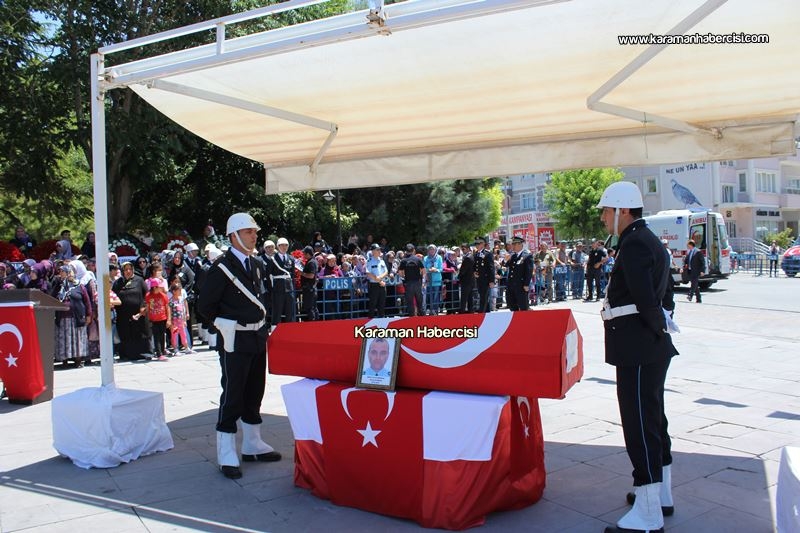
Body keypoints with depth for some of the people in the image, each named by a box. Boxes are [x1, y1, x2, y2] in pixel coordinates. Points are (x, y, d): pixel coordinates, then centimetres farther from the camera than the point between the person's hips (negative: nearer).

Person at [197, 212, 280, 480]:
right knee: (232, 395, -2)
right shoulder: (222, 268, -13)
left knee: (254, 393, 15)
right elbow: (205, 305, -11)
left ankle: (252, 445, 28)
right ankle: (227, 455, 7)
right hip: (235, 340, -7)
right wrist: (226, 324, -4)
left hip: (258, 337, 7)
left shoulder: (258, 264, 9)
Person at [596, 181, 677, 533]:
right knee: (652, 417, 19)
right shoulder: (647, 240, 16)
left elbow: (645, 298, -24)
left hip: (638, 350, -11)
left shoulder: (634, 244, -17)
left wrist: (657, 329, -10)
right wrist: (657, 328, 11)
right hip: (647, 349, 11)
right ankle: (661, 494, 33)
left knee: (640, 424, -6)